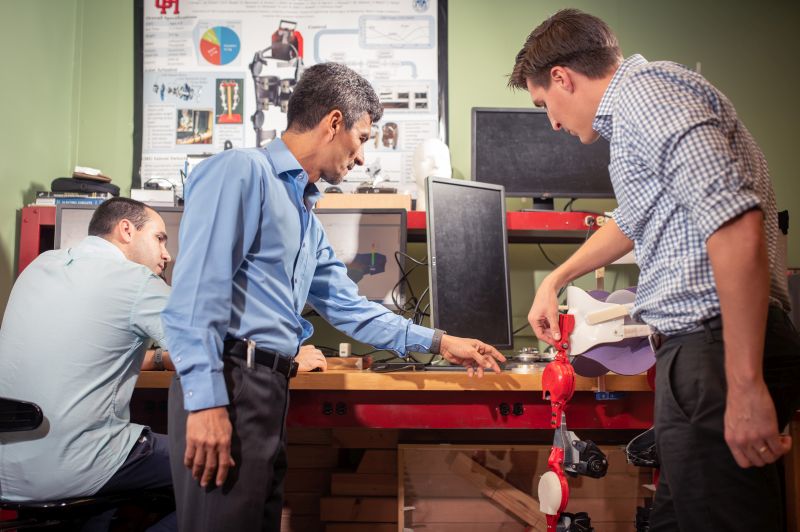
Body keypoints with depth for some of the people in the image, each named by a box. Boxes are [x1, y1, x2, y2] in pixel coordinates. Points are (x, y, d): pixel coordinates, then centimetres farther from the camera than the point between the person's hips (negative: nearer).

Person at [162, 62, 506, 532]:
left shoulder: (307, 218, 23)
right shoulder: (241, 171, -7)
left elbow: (348, 308, 26)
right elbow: (197, 291, -17)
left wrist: (438, 342, 26)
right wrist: (206, 401, -23)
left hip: (272, 389, 9)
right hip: (227, 386, -9)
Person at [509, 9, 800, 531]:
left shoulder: (645, 91, -11)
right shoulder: (637, 108, 22)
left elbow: (735, 222, -24)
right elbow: (632, 222, 38)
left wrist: (745, 386, -25)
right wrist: (555, 280, 46)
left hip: (718, 347, -10)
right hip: (699, 347, 10)